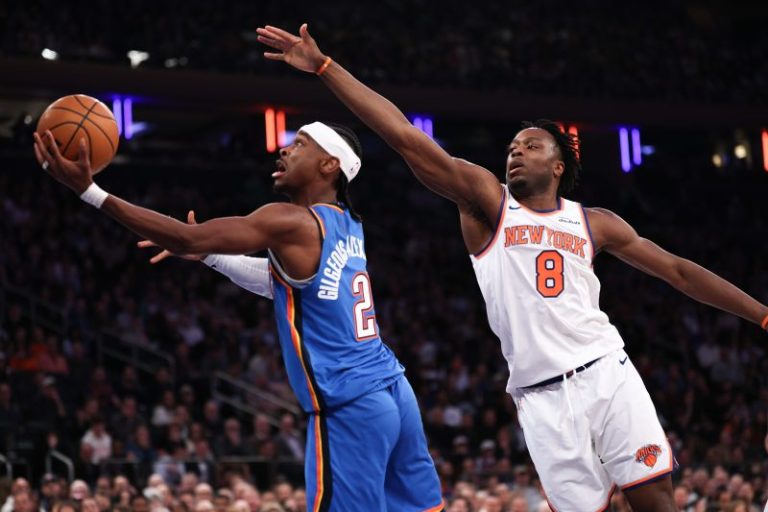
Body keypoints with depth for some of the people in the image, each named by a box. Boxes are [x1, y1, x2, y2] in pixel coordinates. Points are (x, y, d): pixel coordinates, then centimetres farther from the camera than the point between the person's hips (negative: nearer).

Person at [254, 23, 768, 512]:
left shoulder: (594, 223, 12)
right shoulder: (487, 202, 5)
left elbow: (677, 270, 18)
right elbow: (408, 139, -4)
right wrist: (324, 66, -12)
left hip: (608, 373, 2)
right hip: (543, 397, -2)